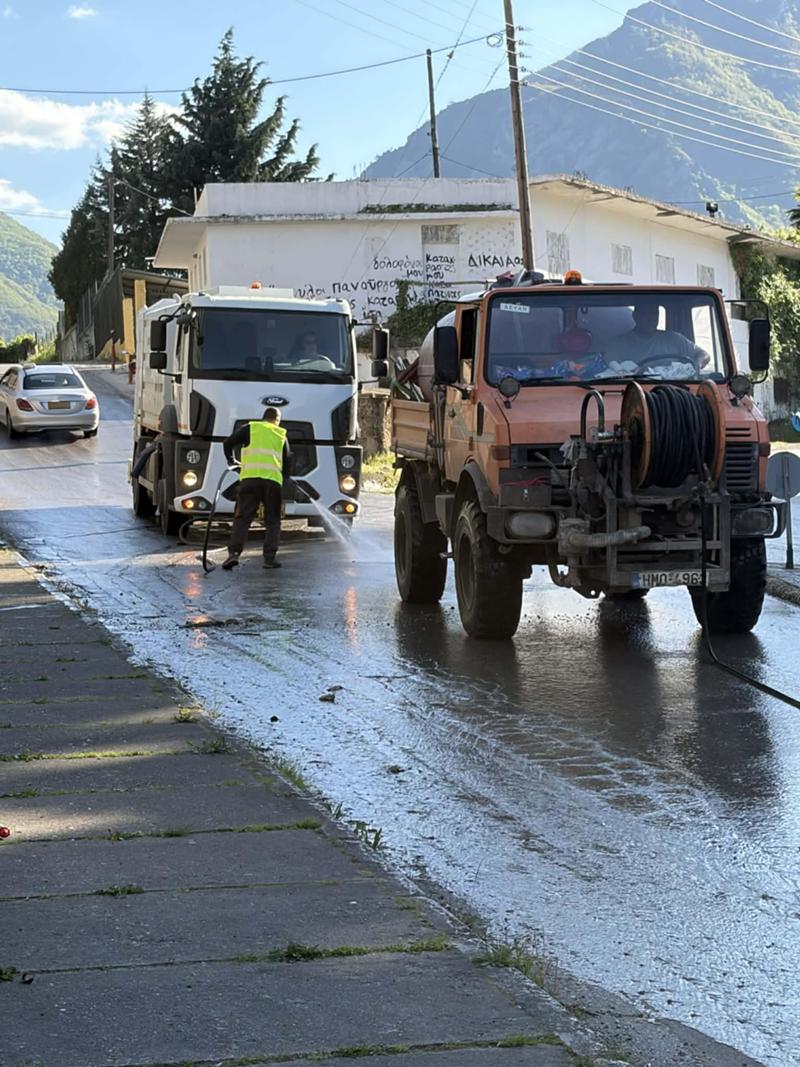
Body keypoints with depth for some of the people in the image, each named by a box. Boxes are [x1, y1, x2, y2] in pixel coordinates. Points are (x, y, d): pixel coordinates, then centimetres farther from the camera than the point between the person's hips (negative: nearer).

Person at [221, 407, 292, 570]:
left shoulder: (250, 428, 14)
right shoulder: (281, 435, 20)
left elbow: (228, 443, 4)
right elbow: (288, 462, 21)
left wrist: (231, 461, 22)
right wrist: (284, 477, 38)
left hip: (250, 478, -1)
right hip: (273, 480, 1)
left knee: (242, 518, -1)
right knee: (272, 521, 11)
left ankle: (234, 553, -16)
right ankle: (269, 557, 0)